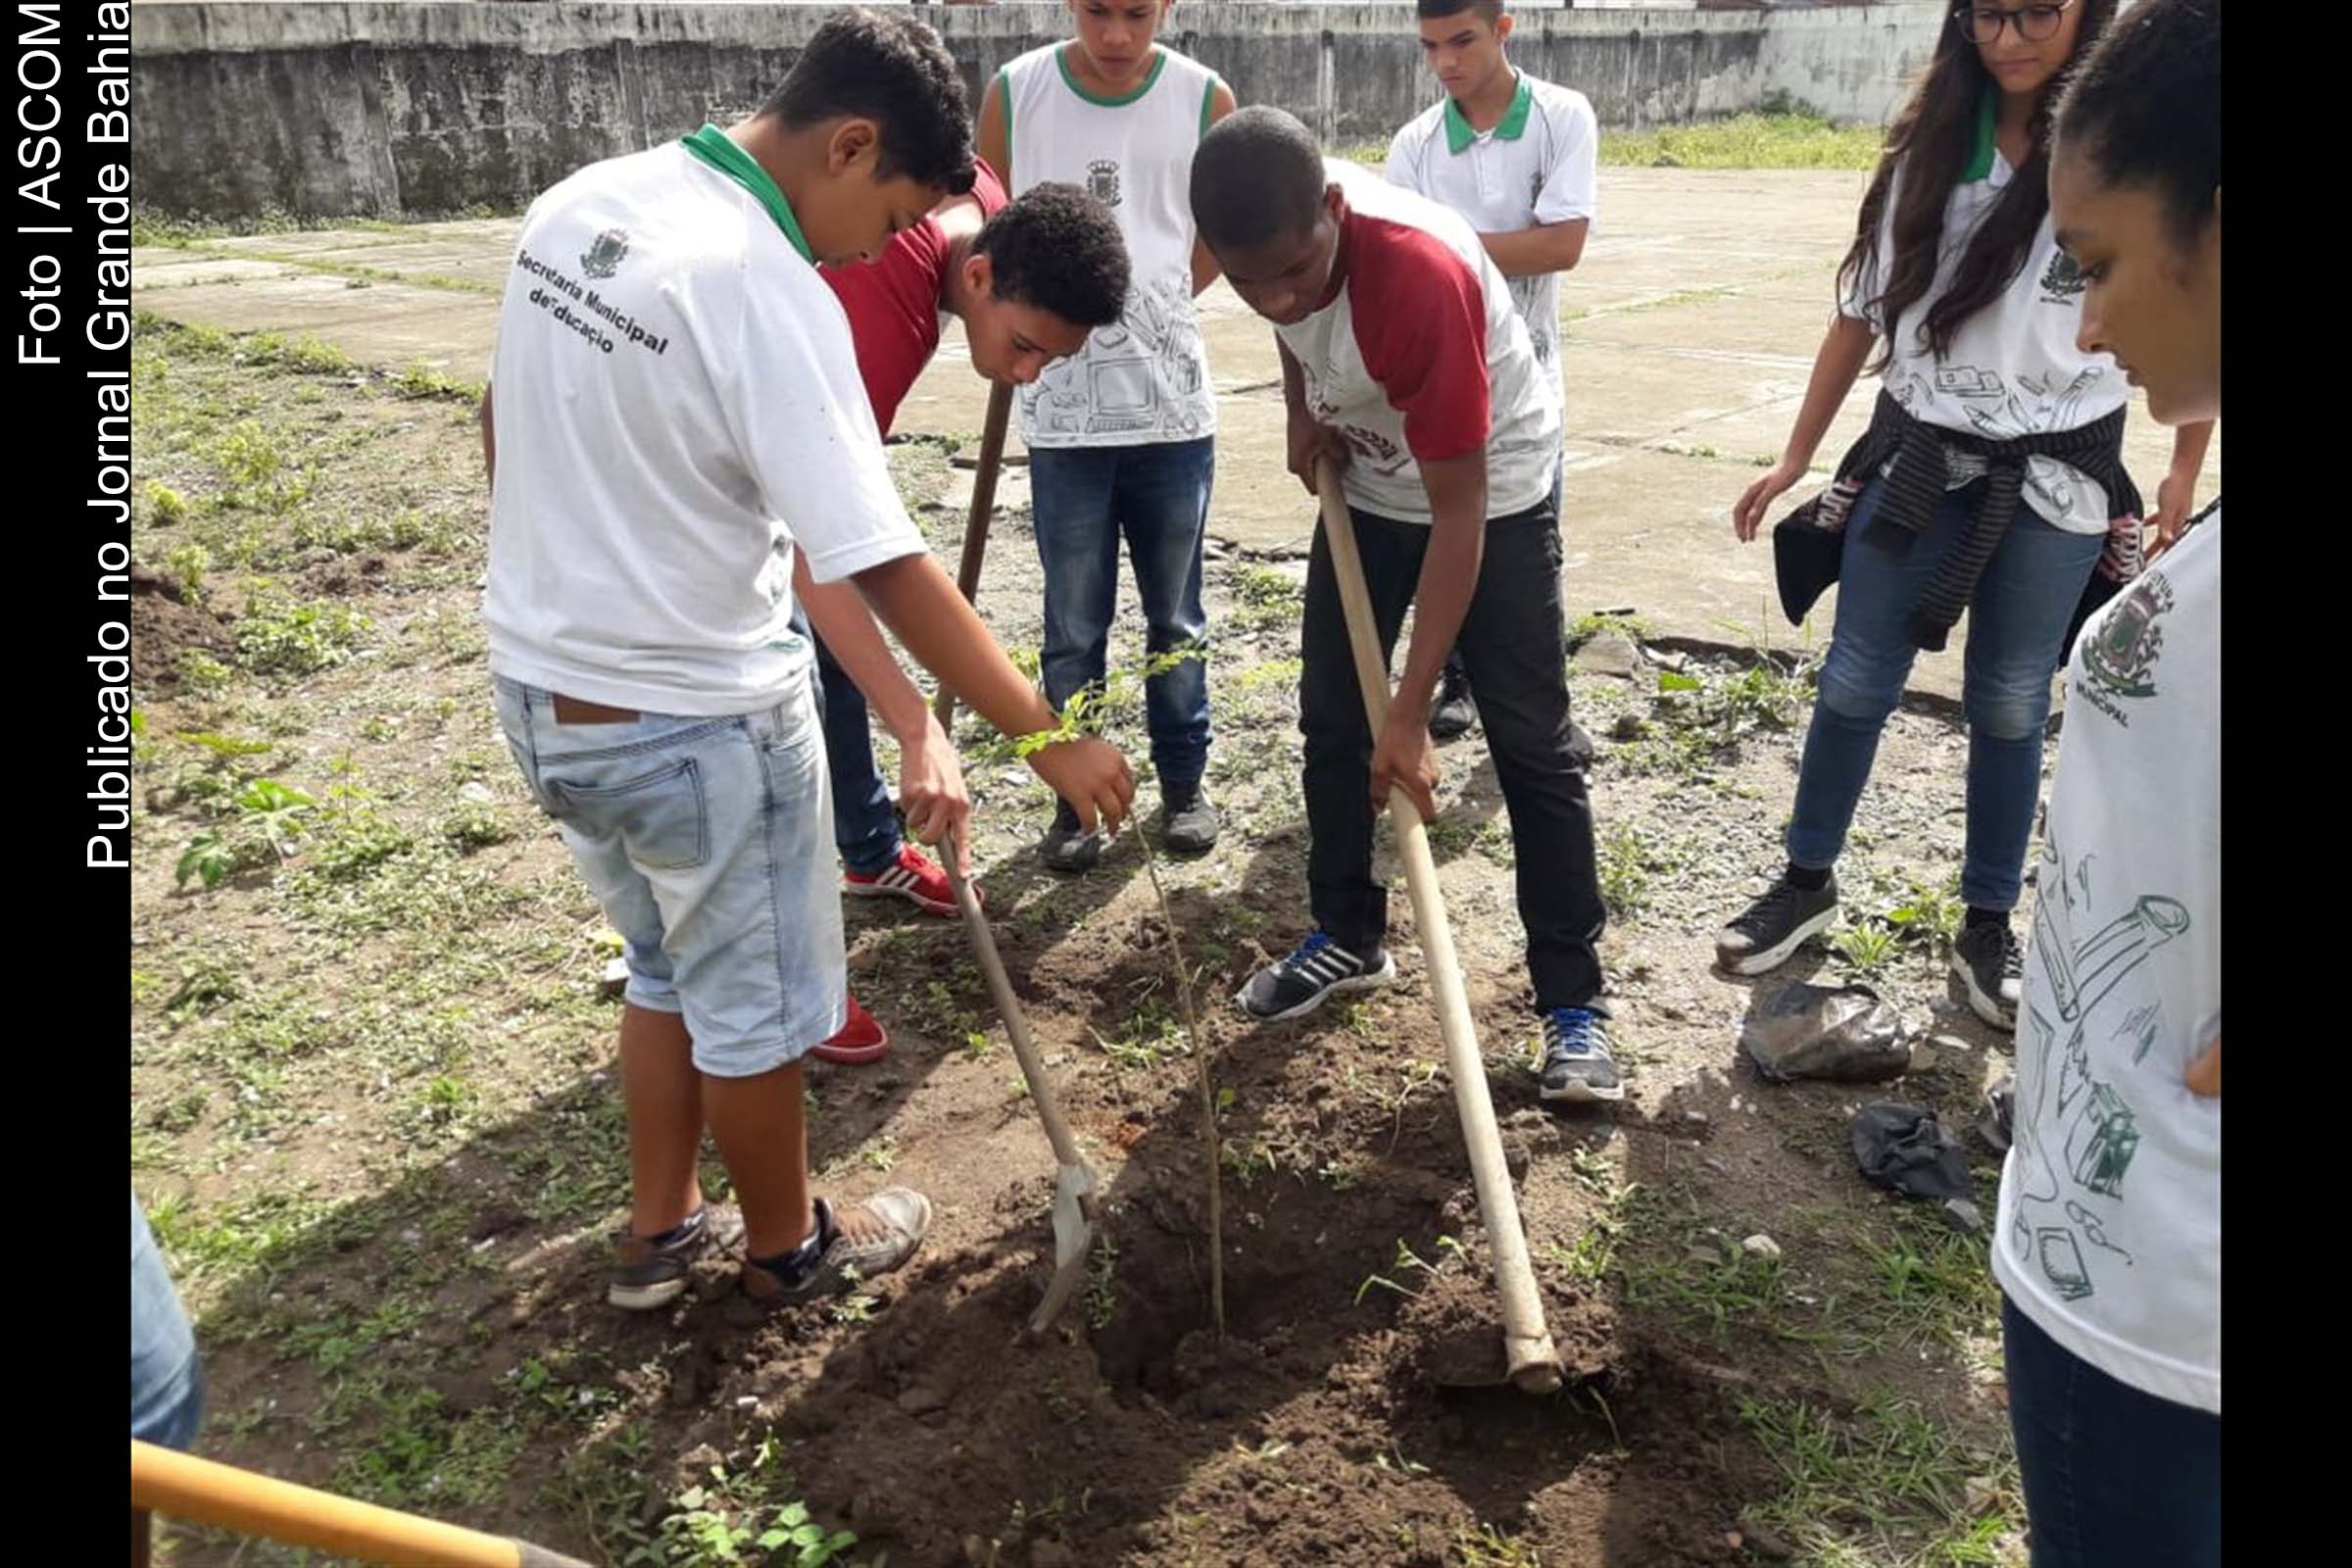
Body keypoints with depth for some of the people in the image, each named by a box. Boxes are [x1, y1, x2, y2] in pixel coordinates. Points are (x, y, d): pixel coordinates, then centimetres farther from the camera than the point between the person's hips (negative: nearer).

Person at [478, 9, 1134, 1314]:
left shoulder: (577, 203, 1)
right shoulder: (770, 293, -24)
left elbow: (502, 424, 13)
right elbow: (882, 568, -27)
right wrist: (1042, 735, -20)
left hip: (540, 685, 8)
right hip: (694, 719, -8)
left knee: (667, 968, 26)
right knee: (755, 1004, 14)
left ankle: (656, 1235, 40)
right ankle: (790, 1247, 36)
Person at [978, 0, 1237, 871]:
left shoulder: (1205, 100, -1)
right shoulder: (1014, 94, -3)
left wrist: (1147, 305, 10)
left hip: (1173, 408, 1)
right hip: (1061, 415, 0)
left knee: (1175, 618, 13)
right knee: (1072, 629, 7)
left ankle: (1183, 783, 28)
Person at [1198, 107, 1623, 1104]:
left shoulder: (1423, 274, -38)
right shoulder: (1271, 239, -20)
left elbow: (1458, 512, -34)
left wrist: (1411, 713, -33)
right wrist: (1304, 410, -8)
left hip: (1493, 495, -6)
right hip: (1368, 486, 6)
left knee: (1531, 745, -4)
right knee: (1330, 718, 9)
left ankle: (1573, 997, 6)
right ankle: (1348, 937, 26)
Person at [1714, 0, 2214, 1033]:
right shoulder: (1929, 145, 1)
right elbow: (1862, 312, 6)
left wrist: (2183, 475, 2)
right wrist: (1794, 458, 6)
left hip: (2057, 480, -2)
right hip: (1916, 456, 2)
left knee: (2009, 710, 9)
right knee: (1853, 685, 7)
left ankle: (1988, 927, 25)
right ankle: (1807, 882, 26)